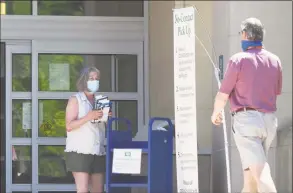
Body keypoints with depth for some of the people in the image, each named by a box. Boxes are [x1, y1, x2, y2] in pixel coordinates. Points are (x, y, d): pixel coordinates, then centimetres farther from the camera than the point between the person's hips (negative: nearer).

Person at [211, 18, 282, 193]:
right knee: (251, 168, 20)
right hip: (270, 120, 6)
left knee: (261, 173, -14)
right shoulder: (275, 60, 7)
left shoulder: (238, 60, -9)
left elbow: (223, 95, -4)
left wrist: (216, 113, 15)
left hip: (246, 120, -6)